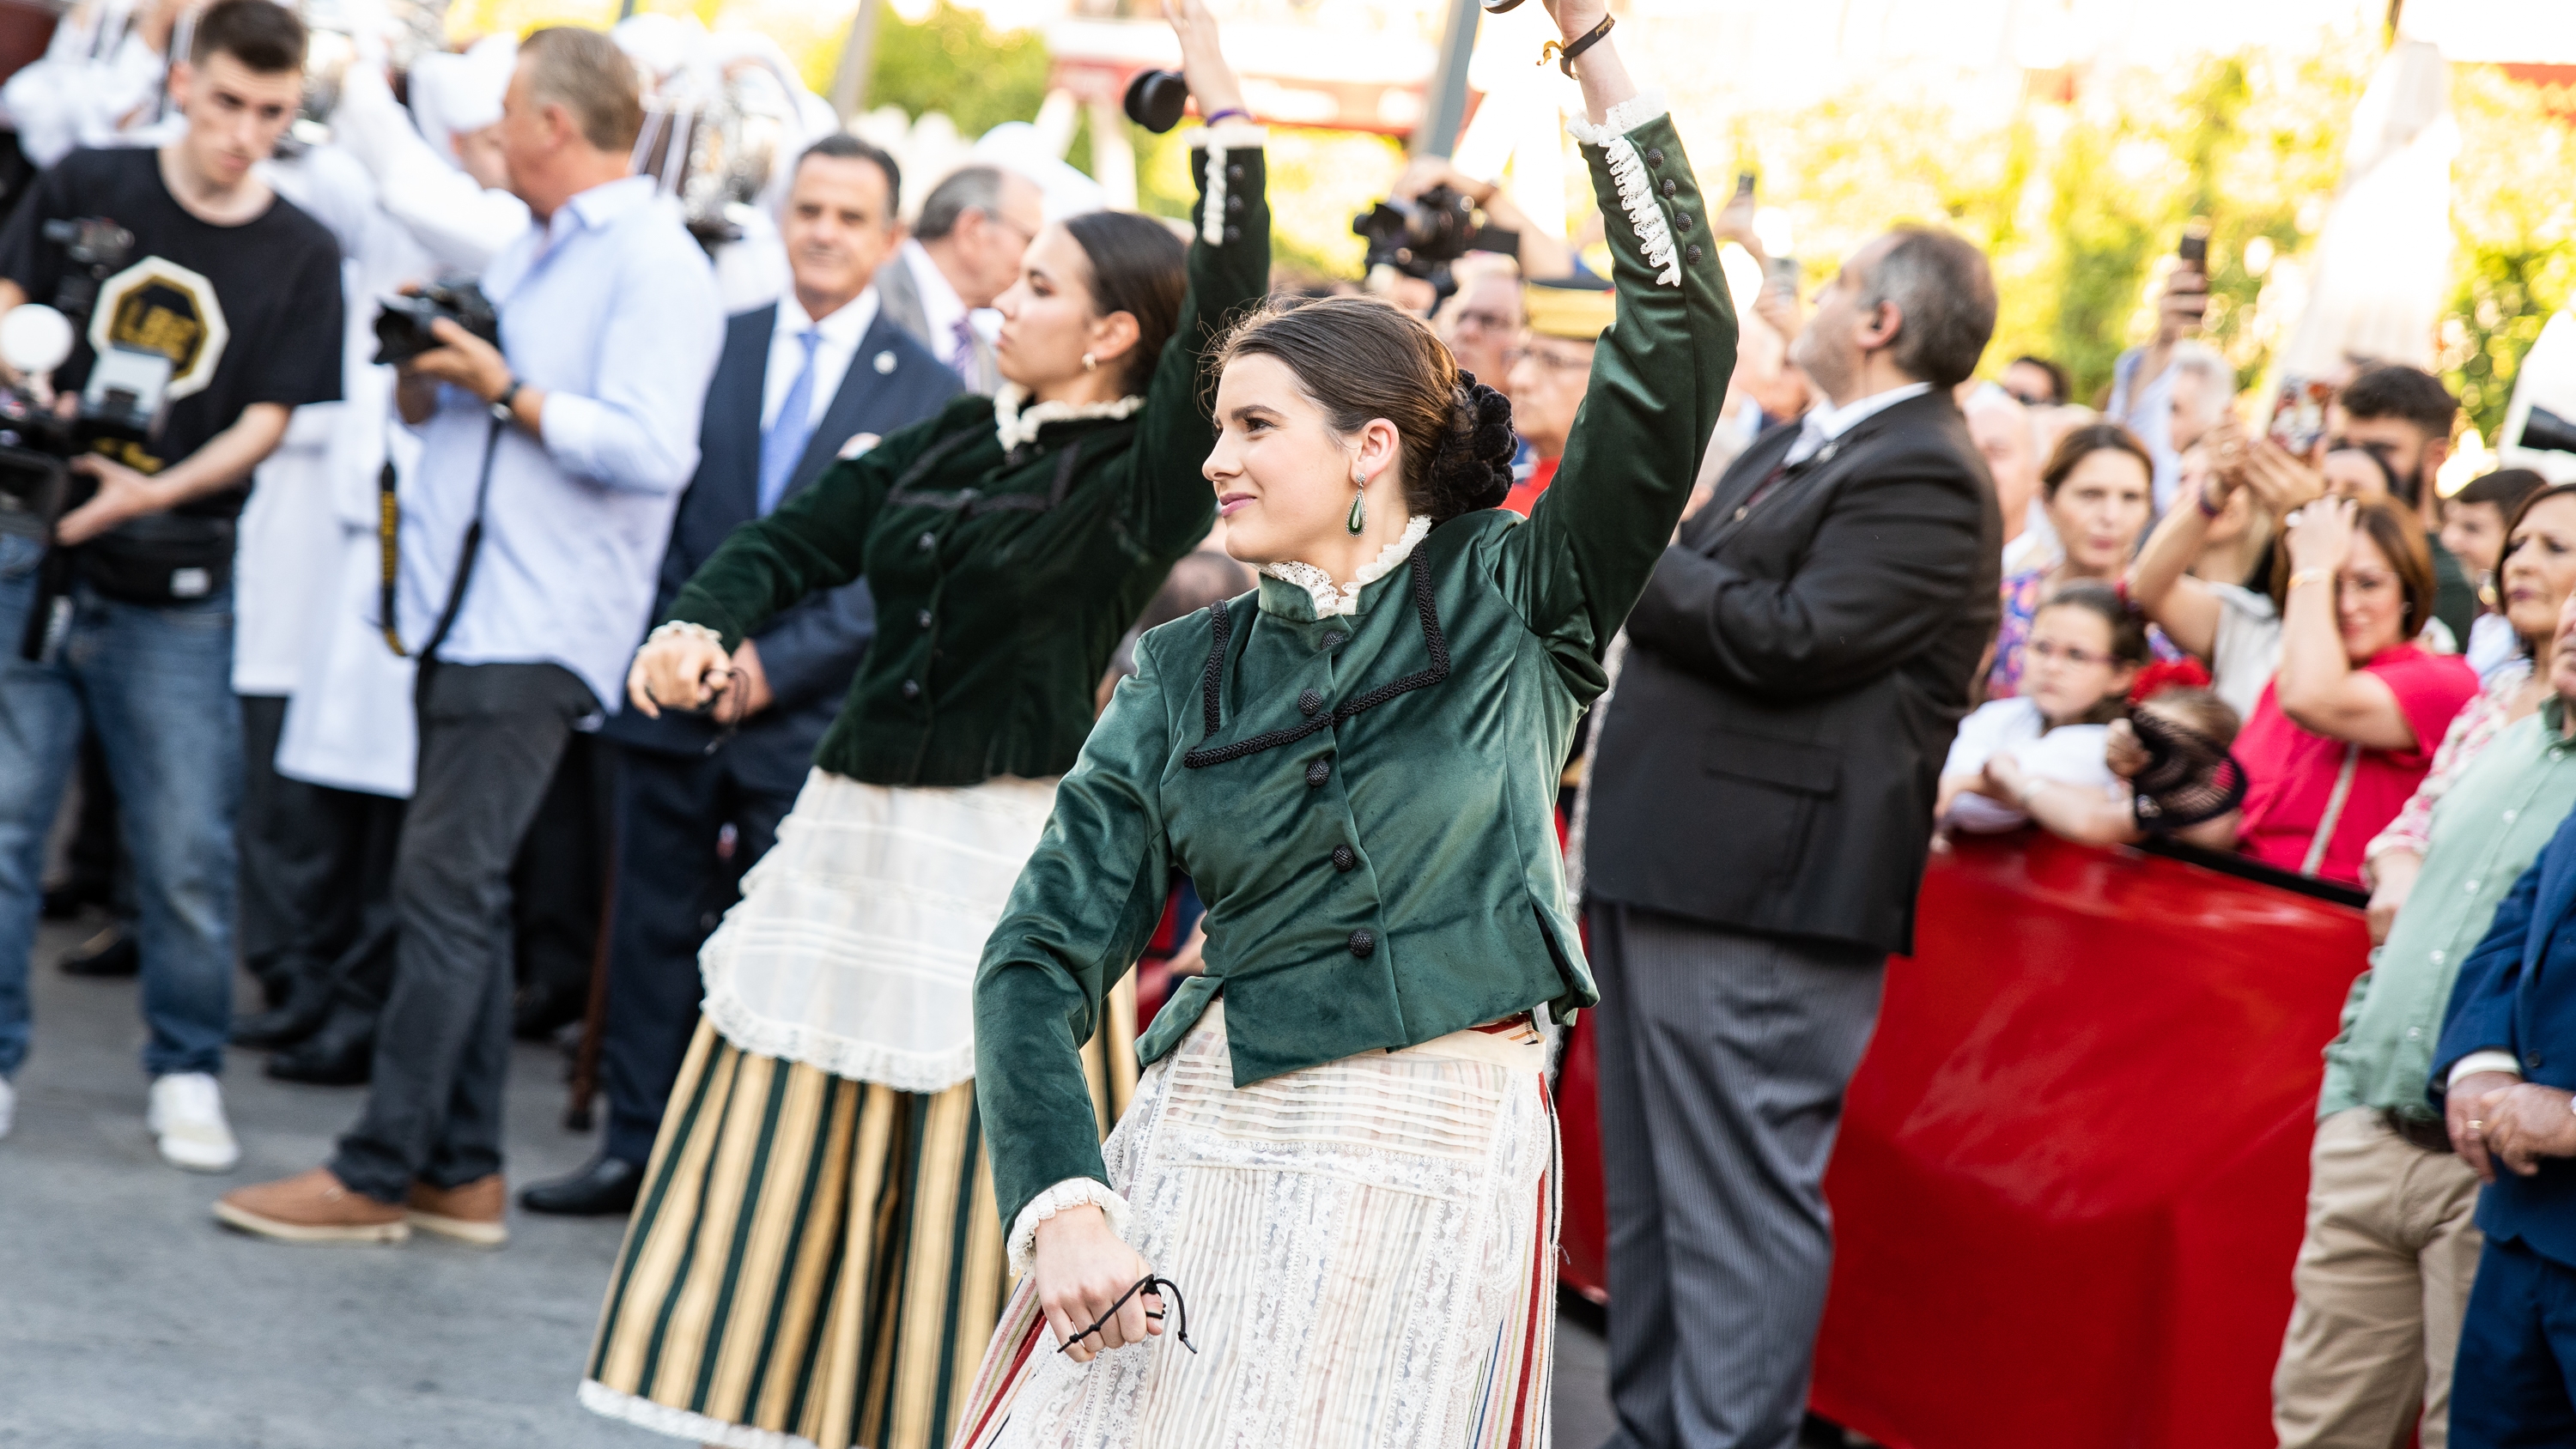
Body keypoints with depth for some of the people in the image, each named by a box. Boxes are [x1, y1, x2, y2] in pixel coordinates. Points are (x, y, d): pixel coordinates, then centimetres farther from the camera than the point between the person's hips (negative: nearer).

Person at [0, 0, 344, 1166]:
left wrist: (149, 492, -16)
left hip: (174, 589, 0)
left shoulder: (300, 256, 1)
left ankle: (186, 1071, 15)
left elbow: (265, 422, -1)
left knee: (189, 847, 0)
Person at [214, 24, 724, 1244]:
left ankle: (380, 1173, -10)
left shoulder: (654, 266, -9)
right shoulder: (528, 250, 19)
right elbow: (431, 410, 26)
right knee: (462, 888, 10)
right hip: (464, 609, 9)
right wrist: (425, 371, 4)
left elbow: (652, 451, -21)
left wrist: (505, 389, -16)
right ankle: (461, 1170, 15)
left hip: (538, 631, -9)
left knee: (448, 883, -11)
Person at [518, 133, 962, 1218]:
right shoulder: (713, 347, 10)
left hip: (811, 714, -3)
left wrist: (777, 664, -12)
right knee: (654, 927, 7)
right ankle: (635, 1146, 15)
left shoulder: (927, 393, 2)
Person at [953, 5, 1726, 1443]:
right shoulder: (1187, 674, 8)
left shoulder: (1520, 605, 2)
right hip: (1212, 1154, 2)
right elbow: (1044, 955, 4)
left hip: (1448, 1165, -2)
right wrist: (1061, 1206, -11)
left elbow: (1679, 332, -8)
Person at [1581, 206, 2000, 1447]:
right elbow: (1707, 605, 26)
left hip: (1759, 892, -11)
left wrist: (1640, 560, -12)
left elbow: (1788, 637, -22)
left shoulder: (1923, 479, -13)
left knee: (1742, 1200, -9)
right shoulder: (1791, 450, 19)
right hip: (1666, 874, 11)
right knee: (1649, 1194, 17)